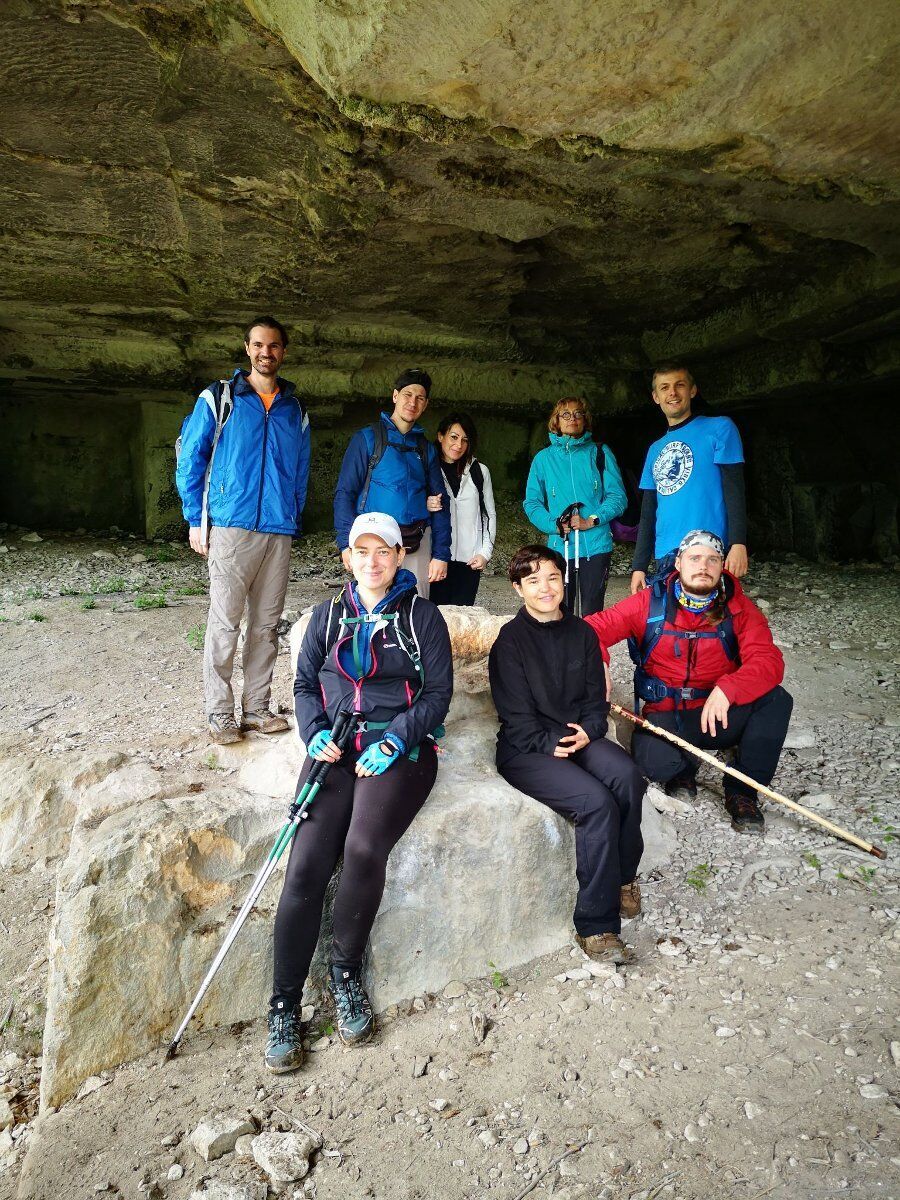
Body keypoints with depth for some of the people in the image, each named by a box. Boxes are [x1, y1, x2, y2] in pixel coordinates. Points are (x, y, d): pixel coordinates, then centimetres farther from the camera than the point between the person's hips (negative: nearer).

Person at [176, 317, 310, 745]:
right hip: (231, 527, -4)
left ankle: (257, 708, 17)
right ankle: (220, 714, 6)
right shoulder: (218, 398, 3)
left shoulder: (295, 409, 15)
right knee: (224, 623, -3)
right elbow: (189, 460, 2)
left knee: (266, 624, 7)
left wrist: (293, 517, 11)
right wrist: (196, 520, -3)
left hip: (279, 532, 4)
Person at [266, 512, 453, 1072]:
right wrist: (316, 732, -2)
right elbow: (304, 683, 18)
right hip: (336, 748, 3)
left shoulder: (422, 615, 7)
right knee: (307, 863, -18)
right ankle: (284, 1006, -4)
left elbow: (439, 690, 1)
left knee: (364, 848, -27)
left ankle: (346, 972, -1)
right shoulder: (329, 615, 17)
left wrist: (394, 740, -12)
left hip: (399, 748, -2)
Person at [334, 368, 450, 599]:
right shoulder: (368, 438, 3)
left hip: (418, 545, 4)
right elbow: (345, 492, -3)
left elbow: (440, 503, 13)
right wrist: (347, 543, -15)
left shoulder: (426, 448, 15)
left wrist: (441, 554, 5)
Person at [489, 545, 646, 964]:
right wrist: (553, 744, -17)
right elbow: (518, 717, -8)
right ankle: (596, 924, -16)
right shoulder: (510, 640, -6)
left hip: (578, 736, 5)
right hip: (525, 749, -5)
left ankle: (623, 877, -3)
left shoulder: (581, 633, 10)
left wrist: (587, 732, -8)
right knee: (596, 801, -28)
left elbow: (596, 698, 10)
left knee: (627, 776, -26)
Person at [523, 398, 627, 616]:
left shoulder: (600, 453, 6)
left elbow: (618, 496, 1)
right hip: (559, 547, 1)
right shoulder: (544, 458, 9)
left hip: (595, 546, -1)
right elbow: (532, 503, 6)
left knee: (592, 613, 0)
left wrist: (590, 521, -13)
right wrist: (553, 525, -11)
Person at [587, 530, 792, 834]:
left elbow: (769, 661, -17)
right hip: (666, 715, -1)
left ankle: (742, 792, -6)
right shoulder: (649, 603, -4)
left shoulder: (738, 608, -3)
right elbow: (593, 628, -3)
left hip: (720, 716, 2)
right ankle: (682, 769, 8)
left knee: (776, 699, -26)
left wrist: (726, 690, -36)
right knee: (653, 760, -34)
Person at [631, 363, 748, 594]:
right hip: (665, 558, 5)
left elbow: (734, 490, -4)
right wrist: (639, 566, 12)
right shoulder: (655, 450, 19)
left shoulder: (719, 429, 4)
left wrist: (738, 544, -16)